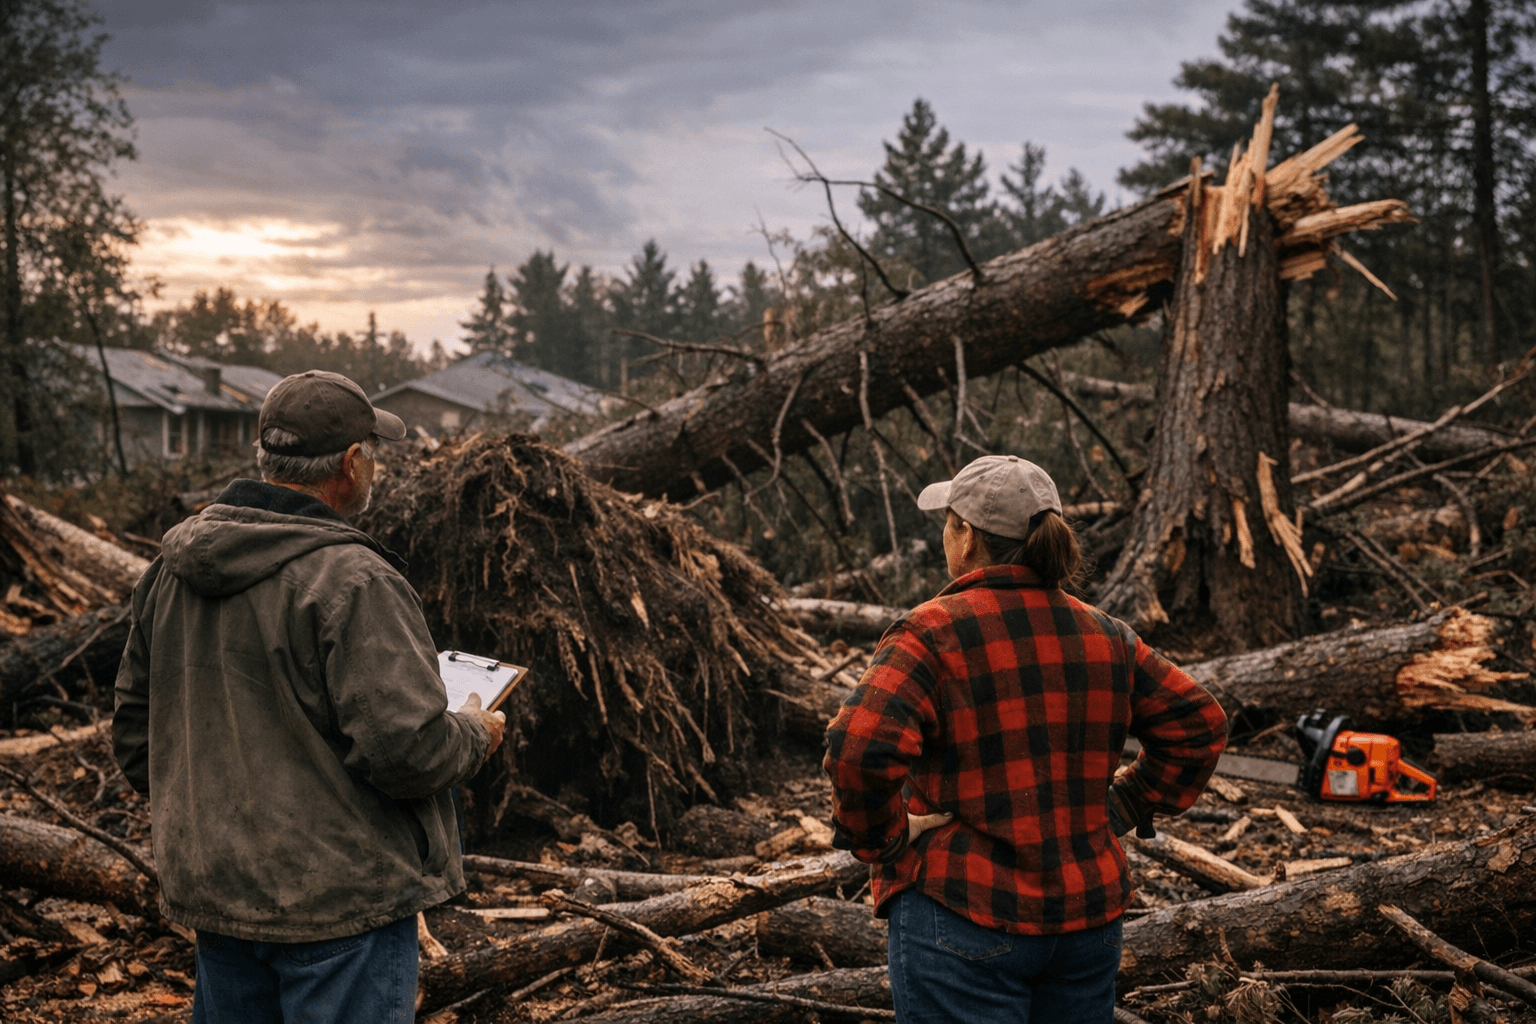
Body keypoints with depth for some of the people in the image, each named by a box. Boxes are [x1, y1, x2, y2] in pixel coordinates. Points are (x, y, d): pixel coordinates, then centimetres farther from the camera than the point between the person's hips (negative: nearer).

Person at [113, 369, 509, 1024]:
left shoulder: (169, 569, 4)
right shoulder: (350, 582, -21)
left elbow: (133, 732, 11)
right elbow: (406, 746, -25)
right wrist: (474, 736, -4)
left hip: (210, 891, 8)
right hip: (336, 899, -7)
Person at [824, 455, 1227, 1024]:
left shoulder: (932, 635, -13)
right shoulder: (1103, 636, 6)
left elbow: (860, 750, -27)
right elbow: (1199, 726, 11)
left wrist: (879, 838, -12)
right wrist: (1124, 809, 12)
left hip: (965, 918, -6)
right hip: (1089, 913, 6)